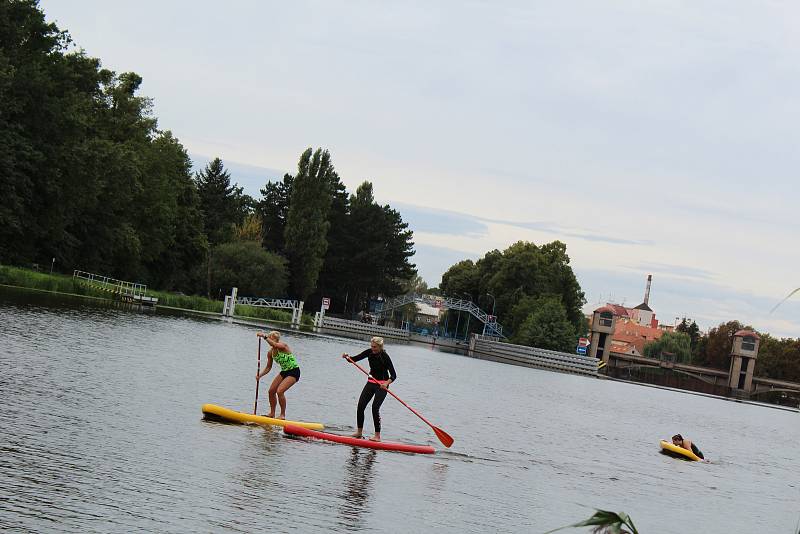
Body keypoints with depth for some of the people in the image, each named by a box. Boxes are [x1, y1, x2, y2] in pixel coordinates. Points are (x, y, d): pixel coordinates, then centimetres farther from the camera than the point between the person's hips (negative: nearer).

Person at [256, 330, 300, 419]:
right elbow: (268, 368, 7)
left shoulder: (283, 346, -21)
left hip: (294, 372, -8)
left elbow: (275, 345, -45)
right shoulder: (270, 353, 0)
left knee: (280, 391, -20)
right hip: (284, 372, 8)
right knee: (271, 391, 5)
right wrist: (260, 374, -9)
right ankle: (272, 413, 20)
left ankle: (283, 415, -6)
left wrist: (264, 336, -50)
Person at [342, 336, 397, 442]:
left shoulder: (385, 357, -18)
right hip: (371, 382, 6)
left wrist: (386, 383, -38)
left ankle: (377, 435, -14)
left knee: (375, 407, -17)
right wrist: (348, 357, -18)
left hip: (382, 384, -6)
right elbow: (355, 359, 4)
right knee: (360, 406, -1)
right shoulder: (370, 352, -2)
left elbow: (393, 375, -20)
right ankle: (359, 432, 11)